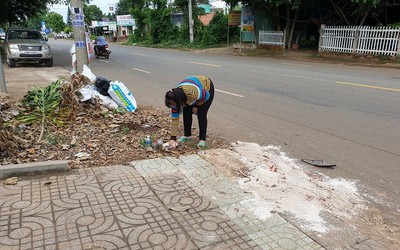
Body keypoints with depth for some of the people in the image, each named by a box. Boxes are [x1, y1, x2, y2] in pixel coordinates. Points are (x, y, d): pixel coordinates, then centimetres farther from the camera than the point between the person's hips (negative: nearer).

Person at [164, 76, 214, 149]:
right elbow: (174, 119, -18)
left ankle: (202, 139, -8)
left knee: (201, 114, -16)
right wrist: (173, 138, -20)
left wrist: (196, 106, -13)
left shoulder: (192, 93, -42)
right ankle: (187, 135, 12)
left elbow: (207, 96, -23)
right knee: (186, 113, -5)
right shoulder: (175, 99, -23)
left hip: (207, 87, -5)